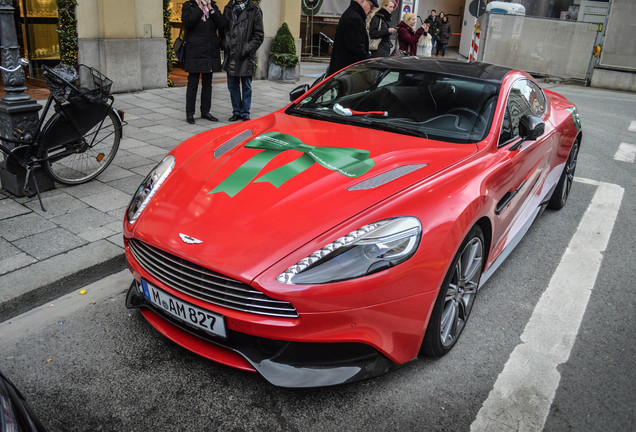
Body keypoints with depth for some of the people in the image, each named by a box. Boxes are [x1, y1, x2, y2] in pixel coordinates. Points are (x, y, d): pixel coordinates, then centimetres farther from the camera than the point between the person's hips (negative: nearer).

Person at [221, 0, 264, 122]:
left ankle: (245, 112, 15)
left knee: (246, 86, 5)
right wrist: (225, 45, 2)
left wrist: (248, 49, -11)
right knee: (232, 86, 9)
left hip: (246, 57, -4)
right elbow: (222, 29, 18)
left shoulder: (254, 10, -1)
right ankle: (236, 112, 21)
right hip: (230, 56, 4)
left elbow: (259, 35, -3)